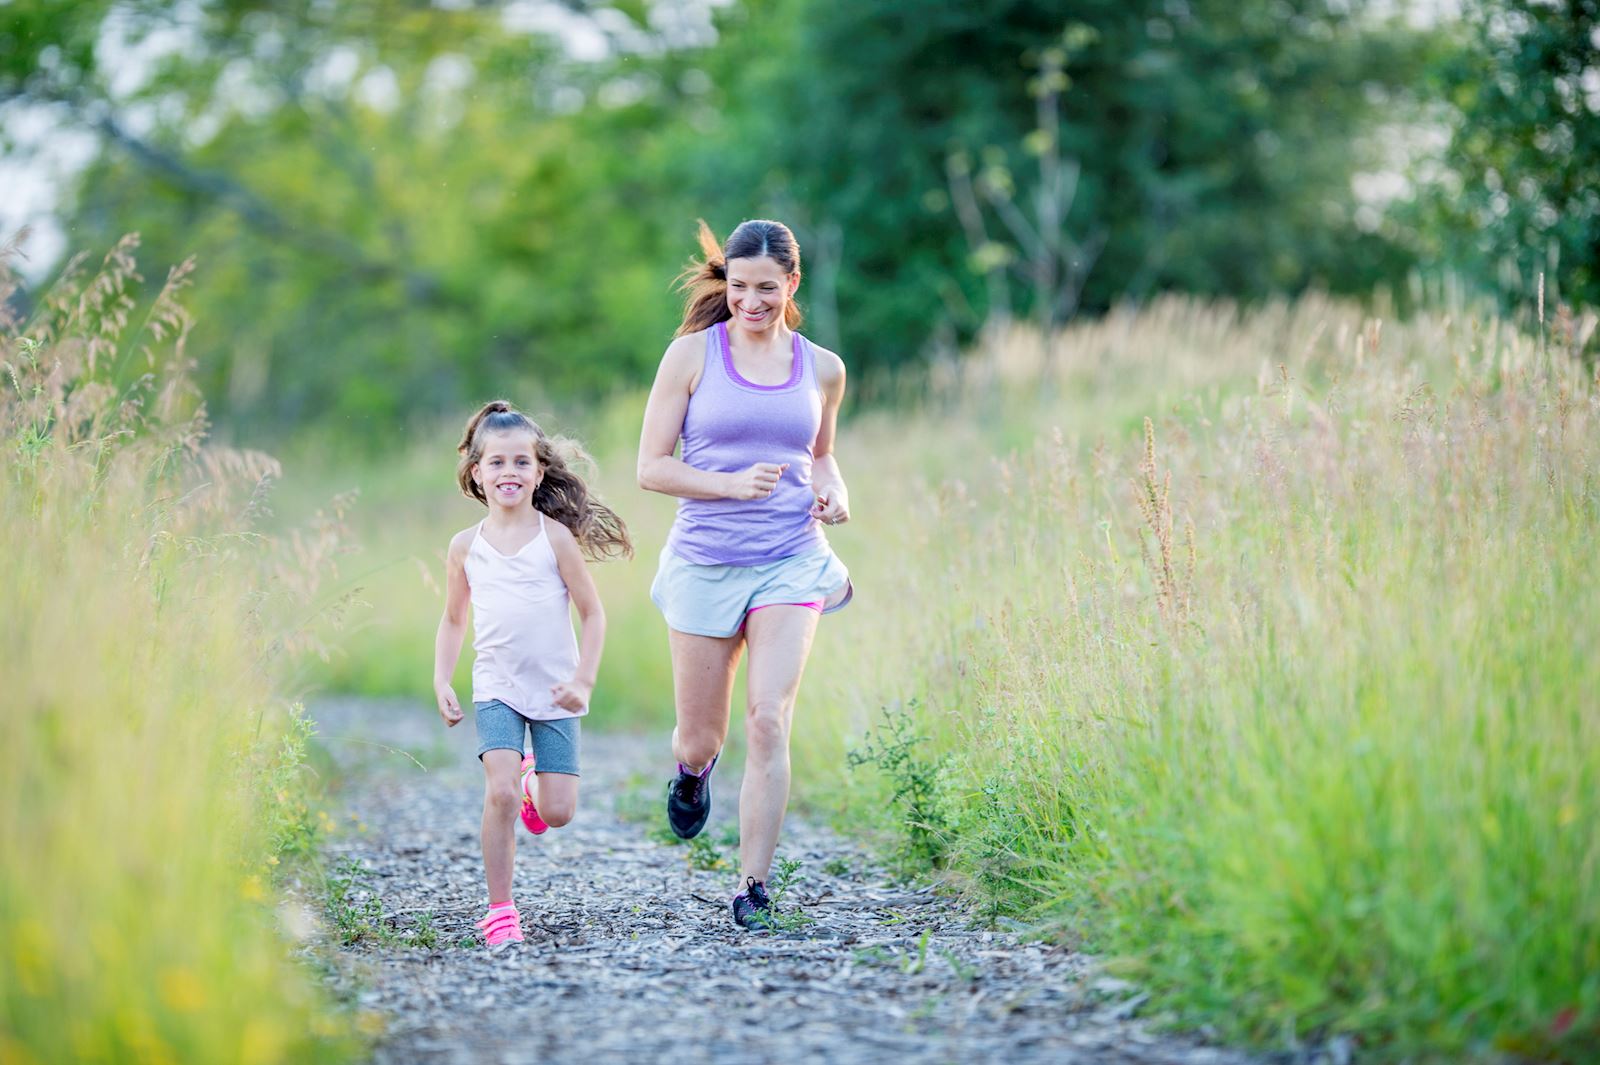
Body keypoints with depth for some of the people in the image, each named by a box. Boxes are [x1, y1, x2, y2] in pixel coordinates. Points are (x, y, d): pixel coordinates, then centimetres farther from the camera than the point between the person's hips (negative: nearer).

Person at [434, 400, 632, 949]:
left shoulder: (556, 537, -4)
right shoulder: (465, 547, 3)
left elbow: (593, 614, -1)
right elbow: (453, 620, 15)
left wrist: (583, 682, -9)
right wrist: (441, 682, 4)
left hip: (554, 692, -1)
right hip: (497, 689, 1)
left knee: (557, 813, -3)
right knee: (499, 791, -19)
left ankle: (534, 782, 34)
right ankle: (500, 910, -6)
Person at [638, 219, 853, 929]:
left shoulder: (822, 369, 7)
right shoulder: (693, 354, -2)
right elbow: (651, 468, -3)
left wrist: (833, 490, 2)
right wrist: (733, 483, -17)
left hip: (790, 562, 1)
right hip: (705, 563, -1)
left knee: (768, 721, -14)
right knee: (701, 735, 10)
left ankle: (753, 884, -5)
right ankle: (692, 771, 49)